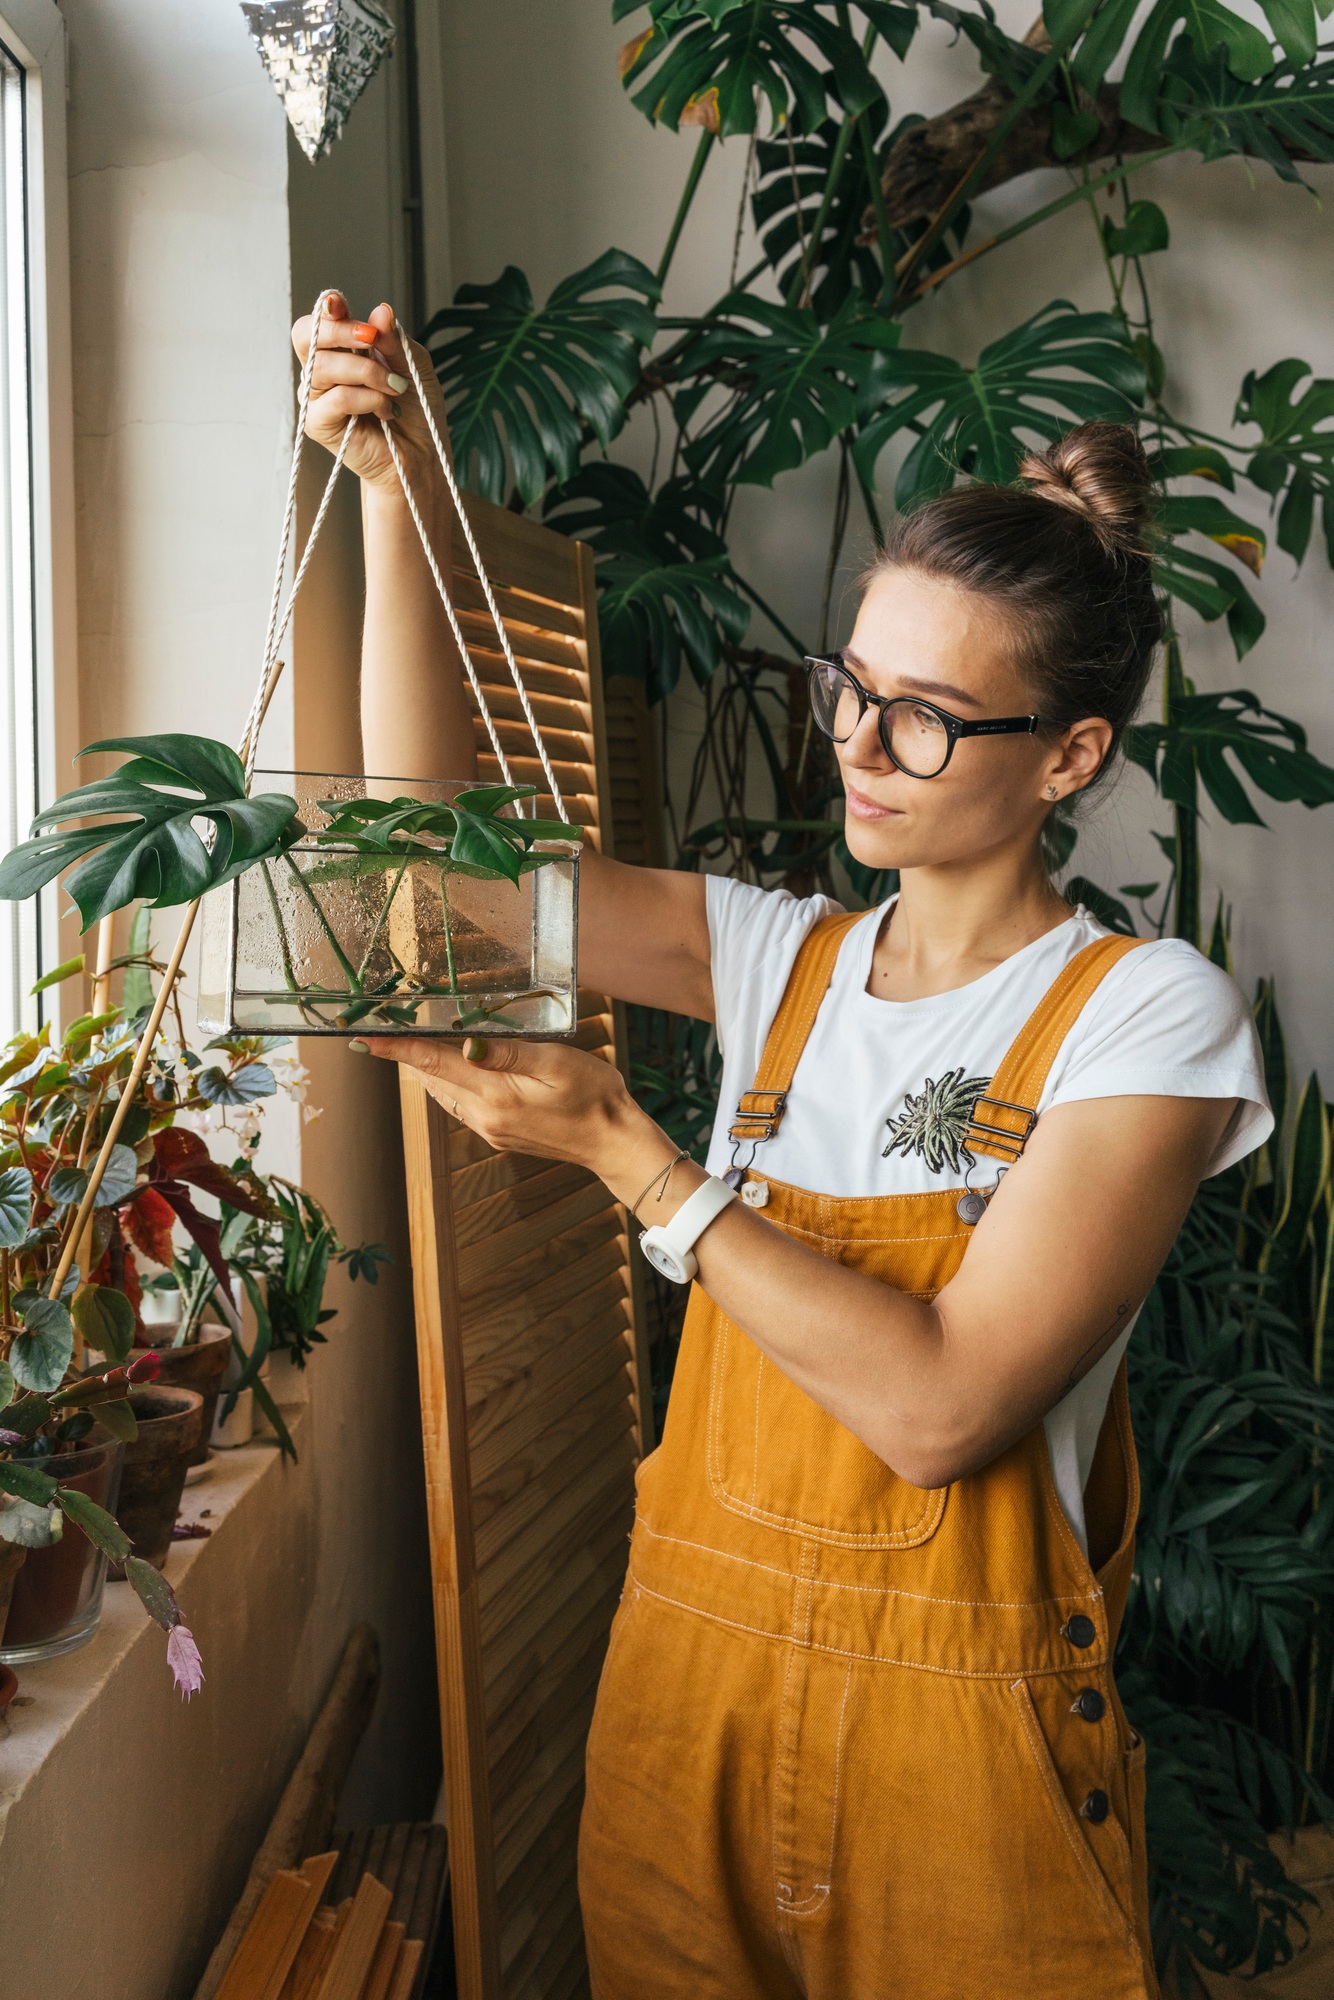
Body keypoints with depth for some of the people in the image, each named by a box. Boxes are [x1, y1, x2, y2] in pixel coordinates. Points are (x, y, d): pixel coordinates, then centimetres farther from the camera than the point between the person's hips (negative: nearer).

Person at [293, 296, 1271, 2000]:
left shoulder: (1145, 1013, -12)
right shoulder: (779, 960, 2)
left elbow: (941, 1406, -21)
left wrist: (626, 1155, -20)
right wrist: (399, 497, -12)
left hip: (957, 1723, -4)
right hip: (693, 1668, 4)